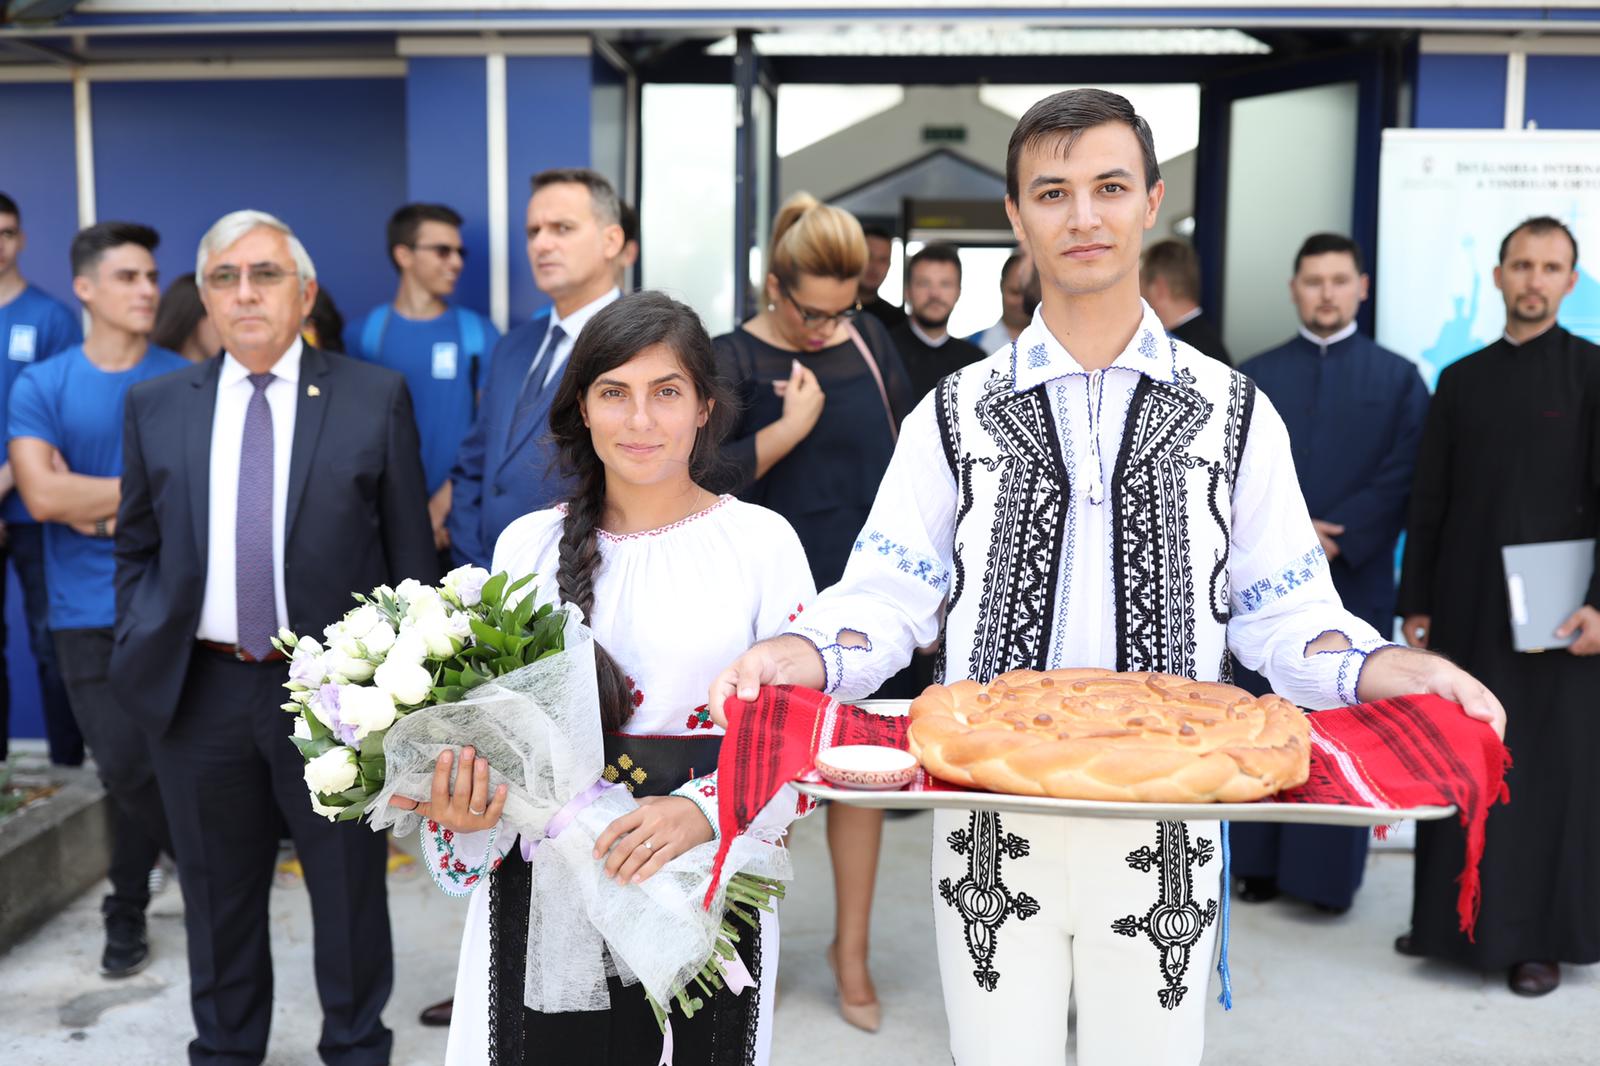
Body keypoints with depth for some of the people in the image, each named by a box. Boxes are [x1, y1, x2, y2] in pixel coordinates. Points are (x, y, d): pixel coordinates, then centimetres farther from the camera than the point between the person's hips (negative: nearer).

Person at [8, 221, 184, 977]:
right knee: (128, 768, -1)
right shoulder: (39, 387, 2)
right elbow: (42, 495, -10)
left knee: (140, 771, 5)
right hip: (88, 613, 1)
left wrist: (98, 505, -10)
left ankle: (126, 910, 30)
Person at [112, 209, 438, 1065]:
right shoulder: (155, 406, 6)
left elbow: (411, 550, -1)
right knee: (218, 891, 16)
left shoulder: (376, 398, -2)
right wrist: (139, 647, 1)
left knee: (350, 887, 12)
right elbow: (136, 547, 13)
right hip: (198, 689, 2)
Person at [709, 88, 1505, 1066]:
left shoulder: (1235, 413, 3)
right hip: (992, 830, 0)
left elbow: (1280, 611, 4)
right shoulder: (956, 415, 3)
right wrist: (809, 654, -21)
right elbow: (892, 592, -1)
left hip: (1164, 834, 1)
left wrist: (1380, 670, -16)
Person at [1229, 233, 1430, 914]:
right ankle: (1261, 861, 16)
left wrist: (1333, 542, -13)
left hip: (1354, 583, -1)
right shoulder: (1254, 377, 9)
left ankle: (1330, 873, 11)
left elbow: (1404, 480, -3)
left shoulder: (1397, 378, 5)